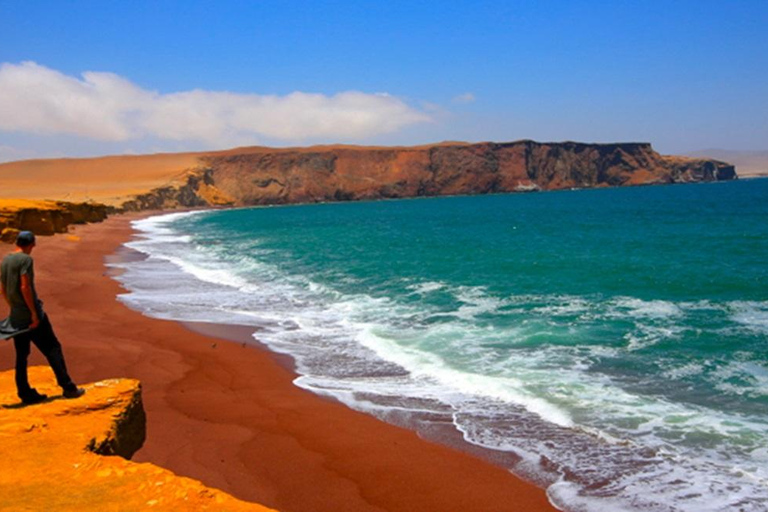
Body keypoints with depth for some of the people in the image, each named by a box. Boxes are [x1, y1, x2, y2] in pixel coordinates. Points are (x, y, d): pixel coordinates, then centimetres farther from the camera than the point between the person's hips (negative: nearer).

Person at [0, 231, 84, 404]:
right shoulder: (26, 259, -12)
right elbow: (25, 287, -20)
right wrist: (34, 312, -18)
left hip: (15, 316, 8)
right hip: (30, 314, -8)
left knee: (21, 355, 10)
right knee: (52, 348, -3)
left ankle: (26, 393, 14)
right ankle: (68, 388, -3)